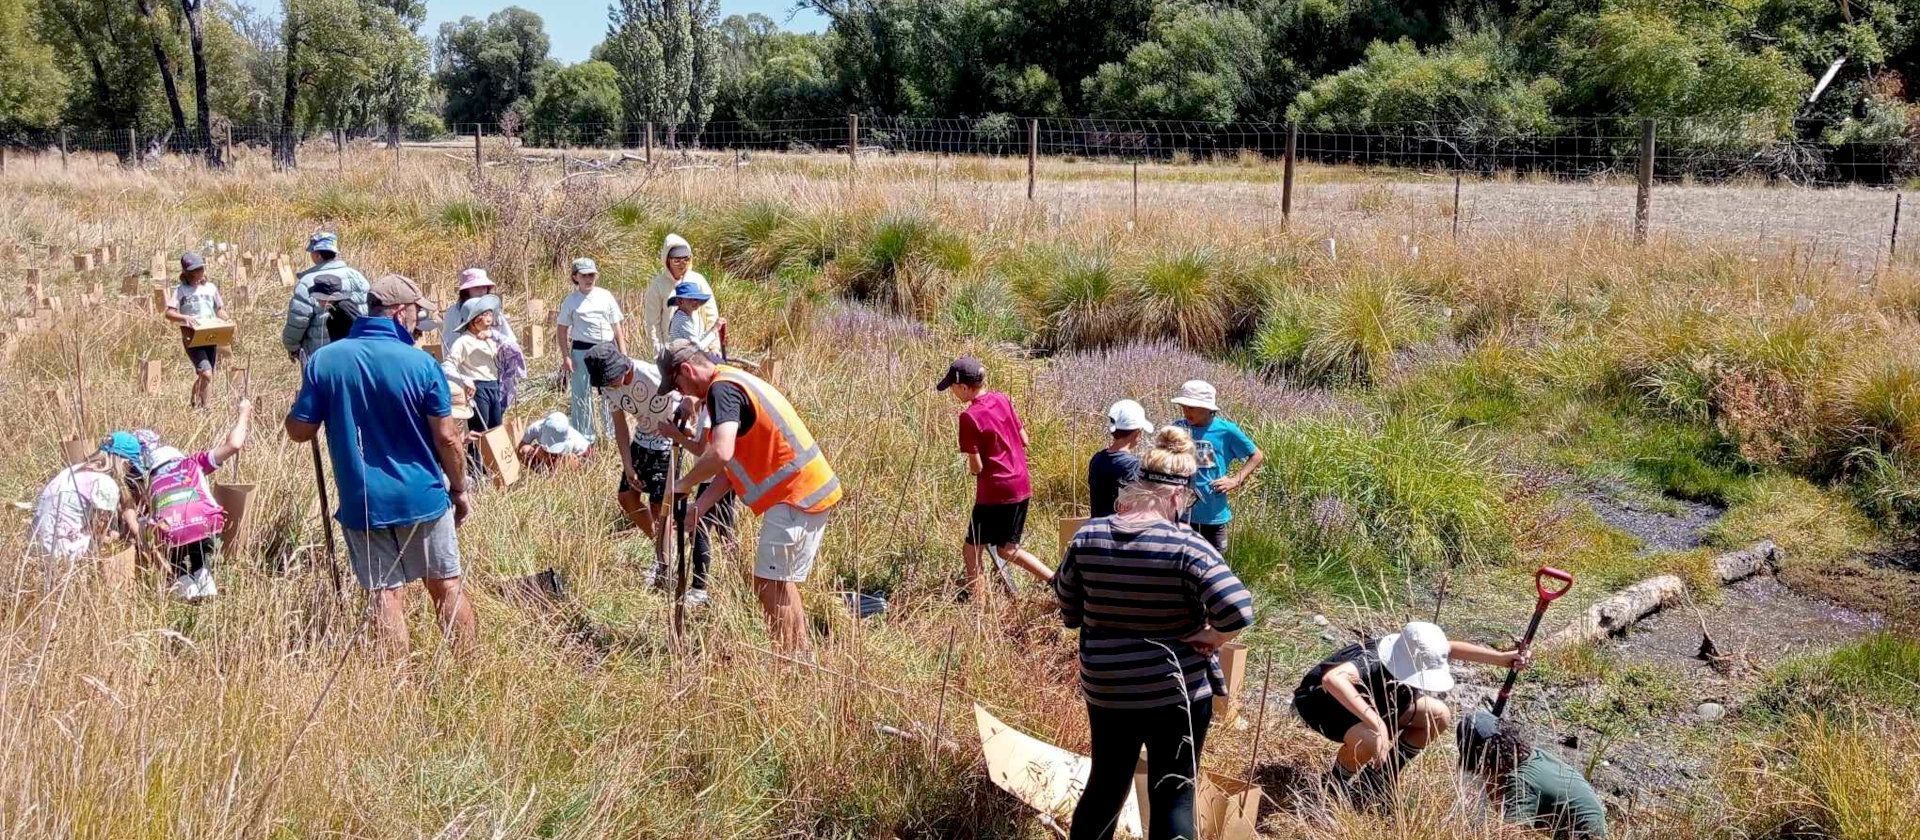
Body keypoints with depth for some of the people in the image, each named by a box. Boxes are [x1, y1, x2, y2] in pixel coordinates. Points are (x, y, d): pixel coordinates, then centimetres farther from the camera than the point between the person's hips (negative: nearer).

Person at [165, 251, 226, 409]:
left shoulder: (211, 287, 12)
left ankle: (190, 403, 33)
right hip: (191, 337, -5)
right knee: (206, 373, -20)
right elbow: (169, 313, -8)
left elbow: (220, 310, 17)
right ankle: (203, 406, -13)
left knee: (201, 375, 13)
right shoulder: (181, 290, -1)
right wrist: (185, 318, -27)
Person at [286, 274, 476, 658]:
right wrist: (459, 490, 5)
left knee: (385, 598, 6)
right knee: (447, 589, 12)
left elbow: (299, 431, -1)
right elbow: (446, 437, -8)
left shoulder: (324, 361, -5)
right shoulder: (421, 363, -11)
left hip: (362, 503, 1)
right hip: (423, 497, -1)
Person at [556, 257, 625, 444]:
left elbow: (617, 328, 9)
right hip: (582, 351, -2)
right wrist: (565, 357, -3)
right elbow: (562, 330, 5)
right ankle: (583, 437, 12)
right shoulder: (571, 300, 2)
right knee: (581, 395, 3)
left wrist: (623, 354, 5)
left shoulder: (606, 296, 6)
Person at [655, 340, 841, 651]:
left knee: (770, 586, -5)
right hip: (813, 488, 10)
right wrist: (700, 506, 13)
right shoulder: (733, 381, 20)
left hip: (795, 496, -10)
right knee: (783, 587, 16)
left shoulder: (721, 389, -13)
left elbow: (720, 455, -29)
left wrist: (685, 484, -13)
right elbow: (733, 462, 20)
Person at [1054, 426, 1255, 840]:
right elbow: (1239, 611, -28)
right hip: (1177, 693, -4)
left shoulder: (1088, 537, -6)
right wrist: (1211, 638, -10)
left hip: (1106, 690, 4)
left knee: (1105, 787, 21)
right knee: (1174, 798, 8)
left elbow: (1069, 612, 4)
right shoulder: (1186, 546, -20)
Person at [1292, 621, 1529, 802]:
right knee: (1369, 740, -38)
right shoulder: (1371, 662, -41)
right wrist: (1377, 723, -63)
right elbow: (1332, 679, -61)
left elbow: (1452, 648, 1)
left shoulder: (1411, 653, -18)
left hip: (1367, 700, 8)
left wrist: (1501, 658, -7)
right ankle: (1336, 785, -5)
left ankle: (1381, 775, 12)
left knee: (1439, 717, -4)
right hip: (1320, 700, -8)